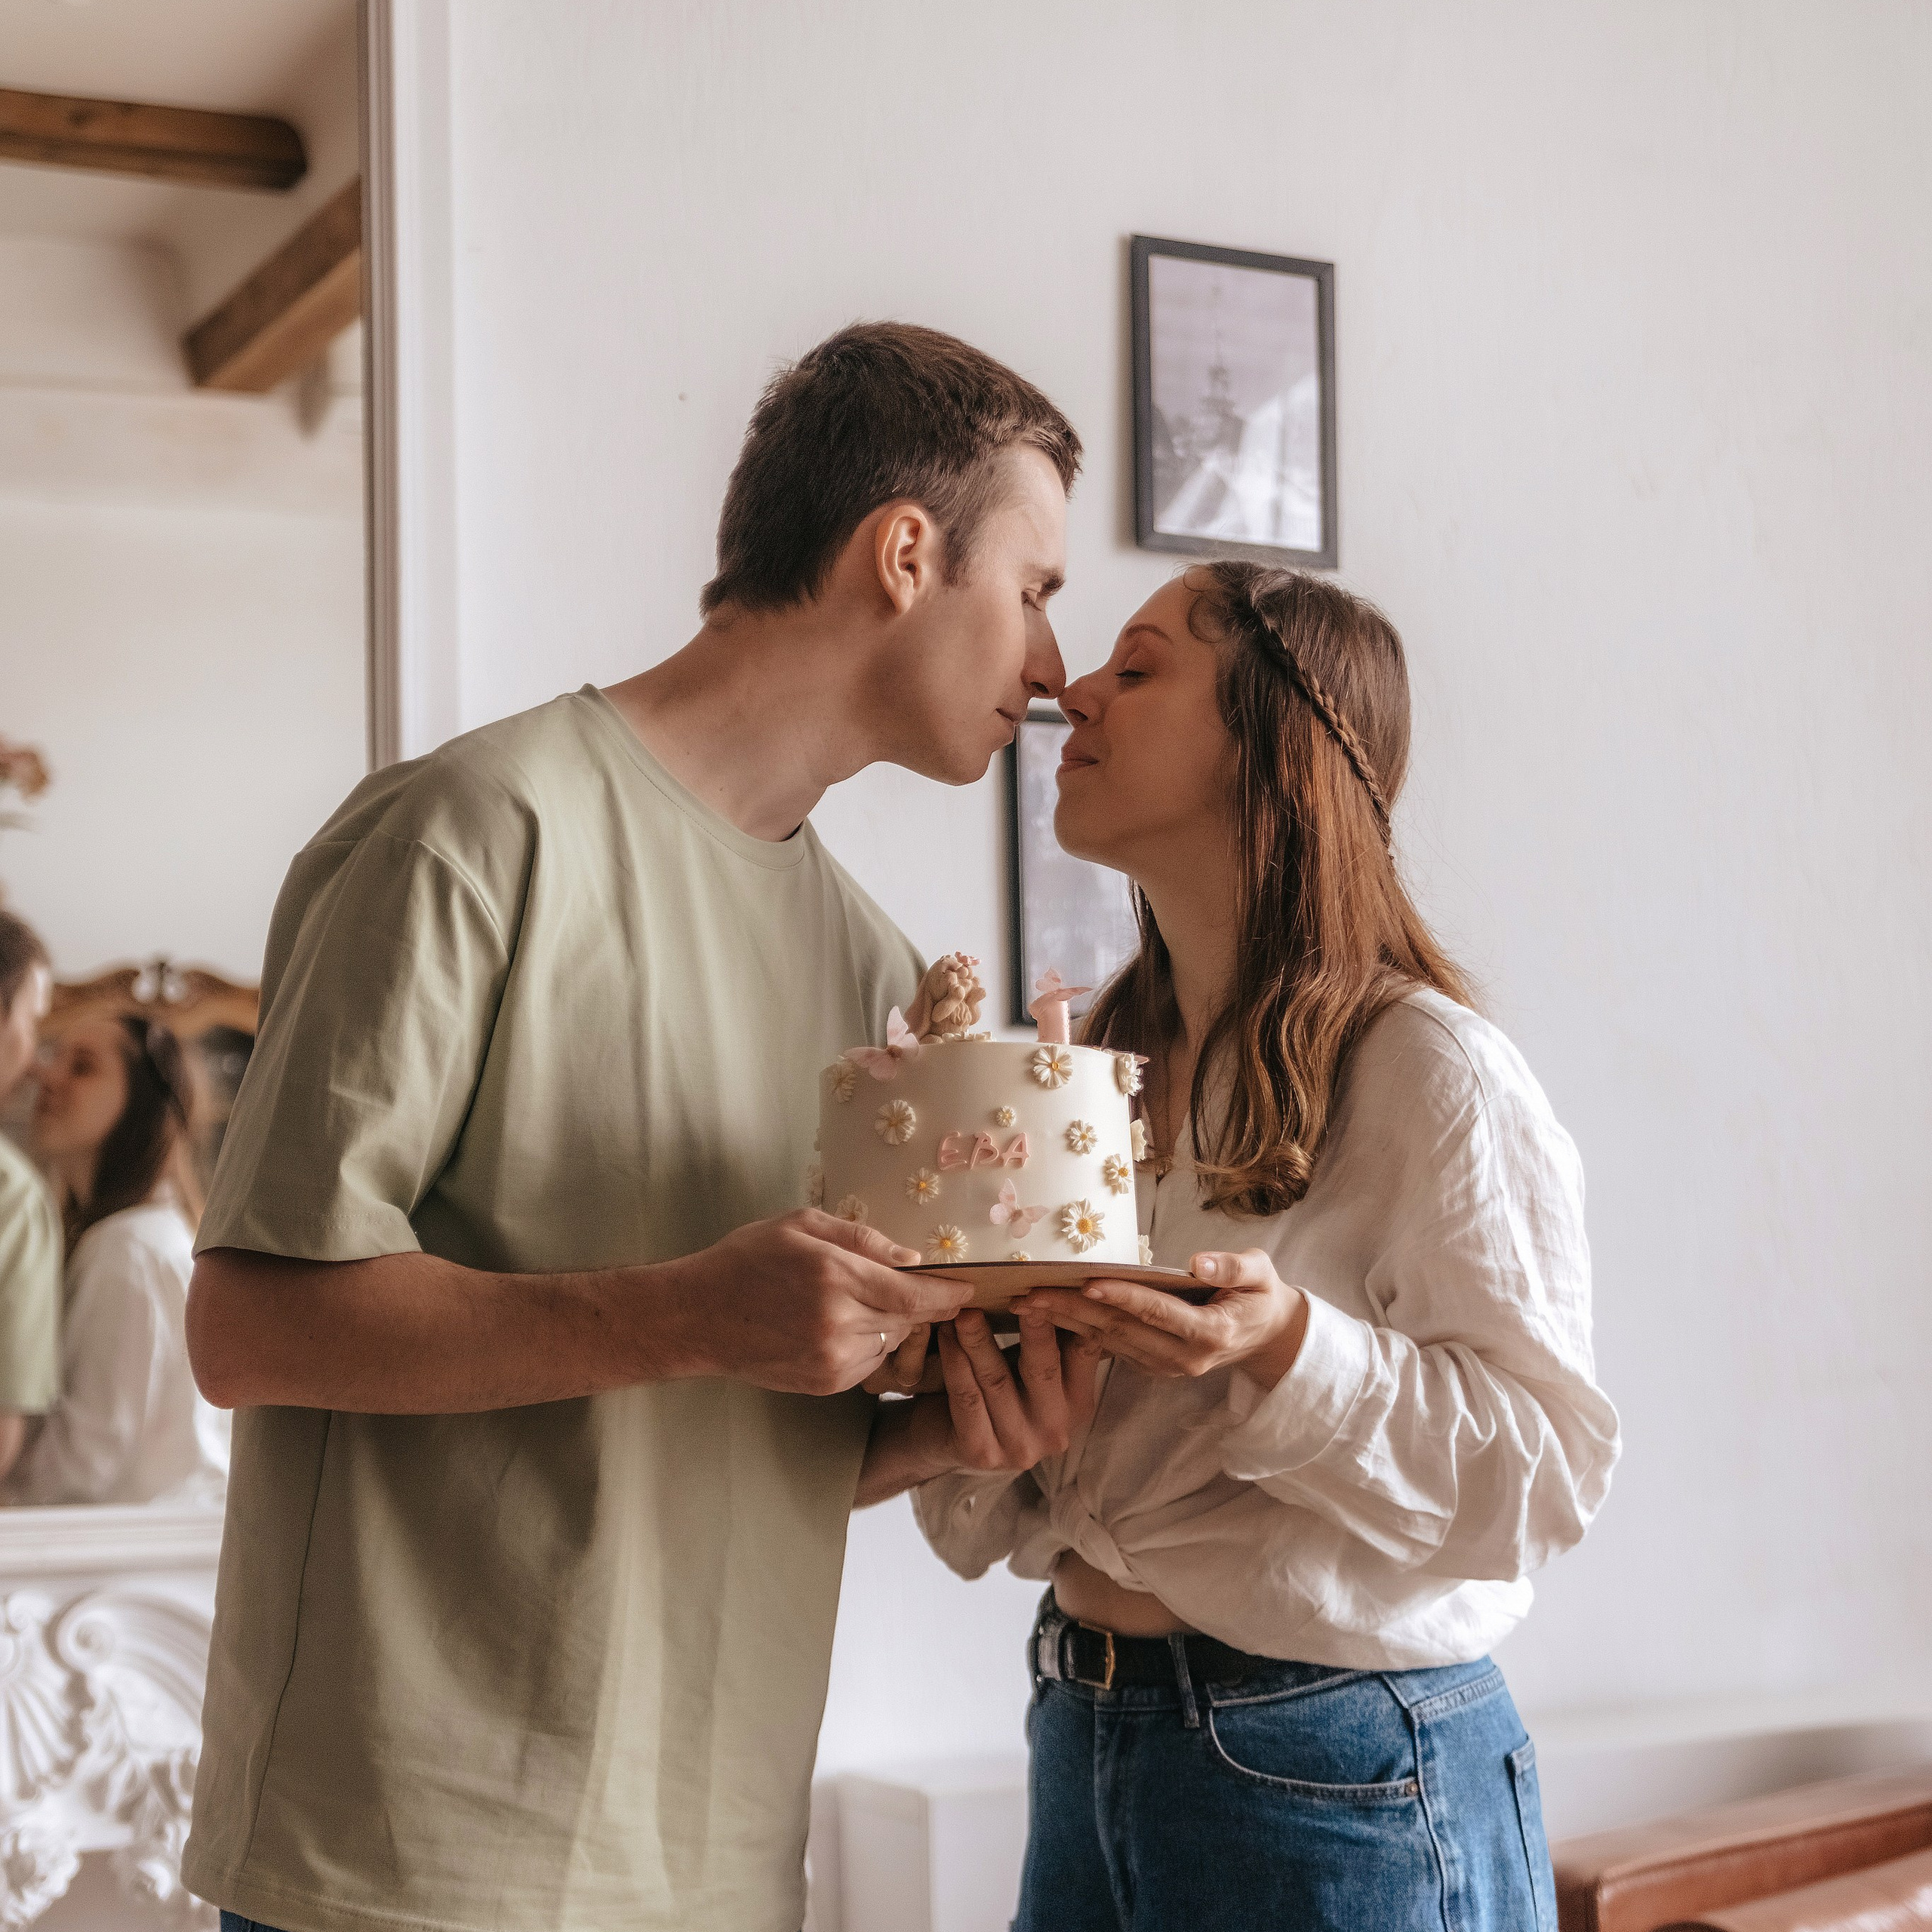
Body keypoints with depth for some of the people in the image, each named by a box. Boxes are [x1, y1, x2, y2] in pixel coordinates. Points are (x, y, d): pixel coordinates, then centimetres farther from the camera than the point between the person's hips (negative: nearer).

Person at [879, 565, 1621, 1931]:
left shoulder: (1431, 1071, -13)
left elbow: (1545, 1469, -16)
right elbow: (1031, 1513, 10)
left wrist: (1285, 1347, -28)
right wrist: (987, 1436, -12)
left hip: (1337, 1779, -6)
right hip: (1089, 1741, 7)